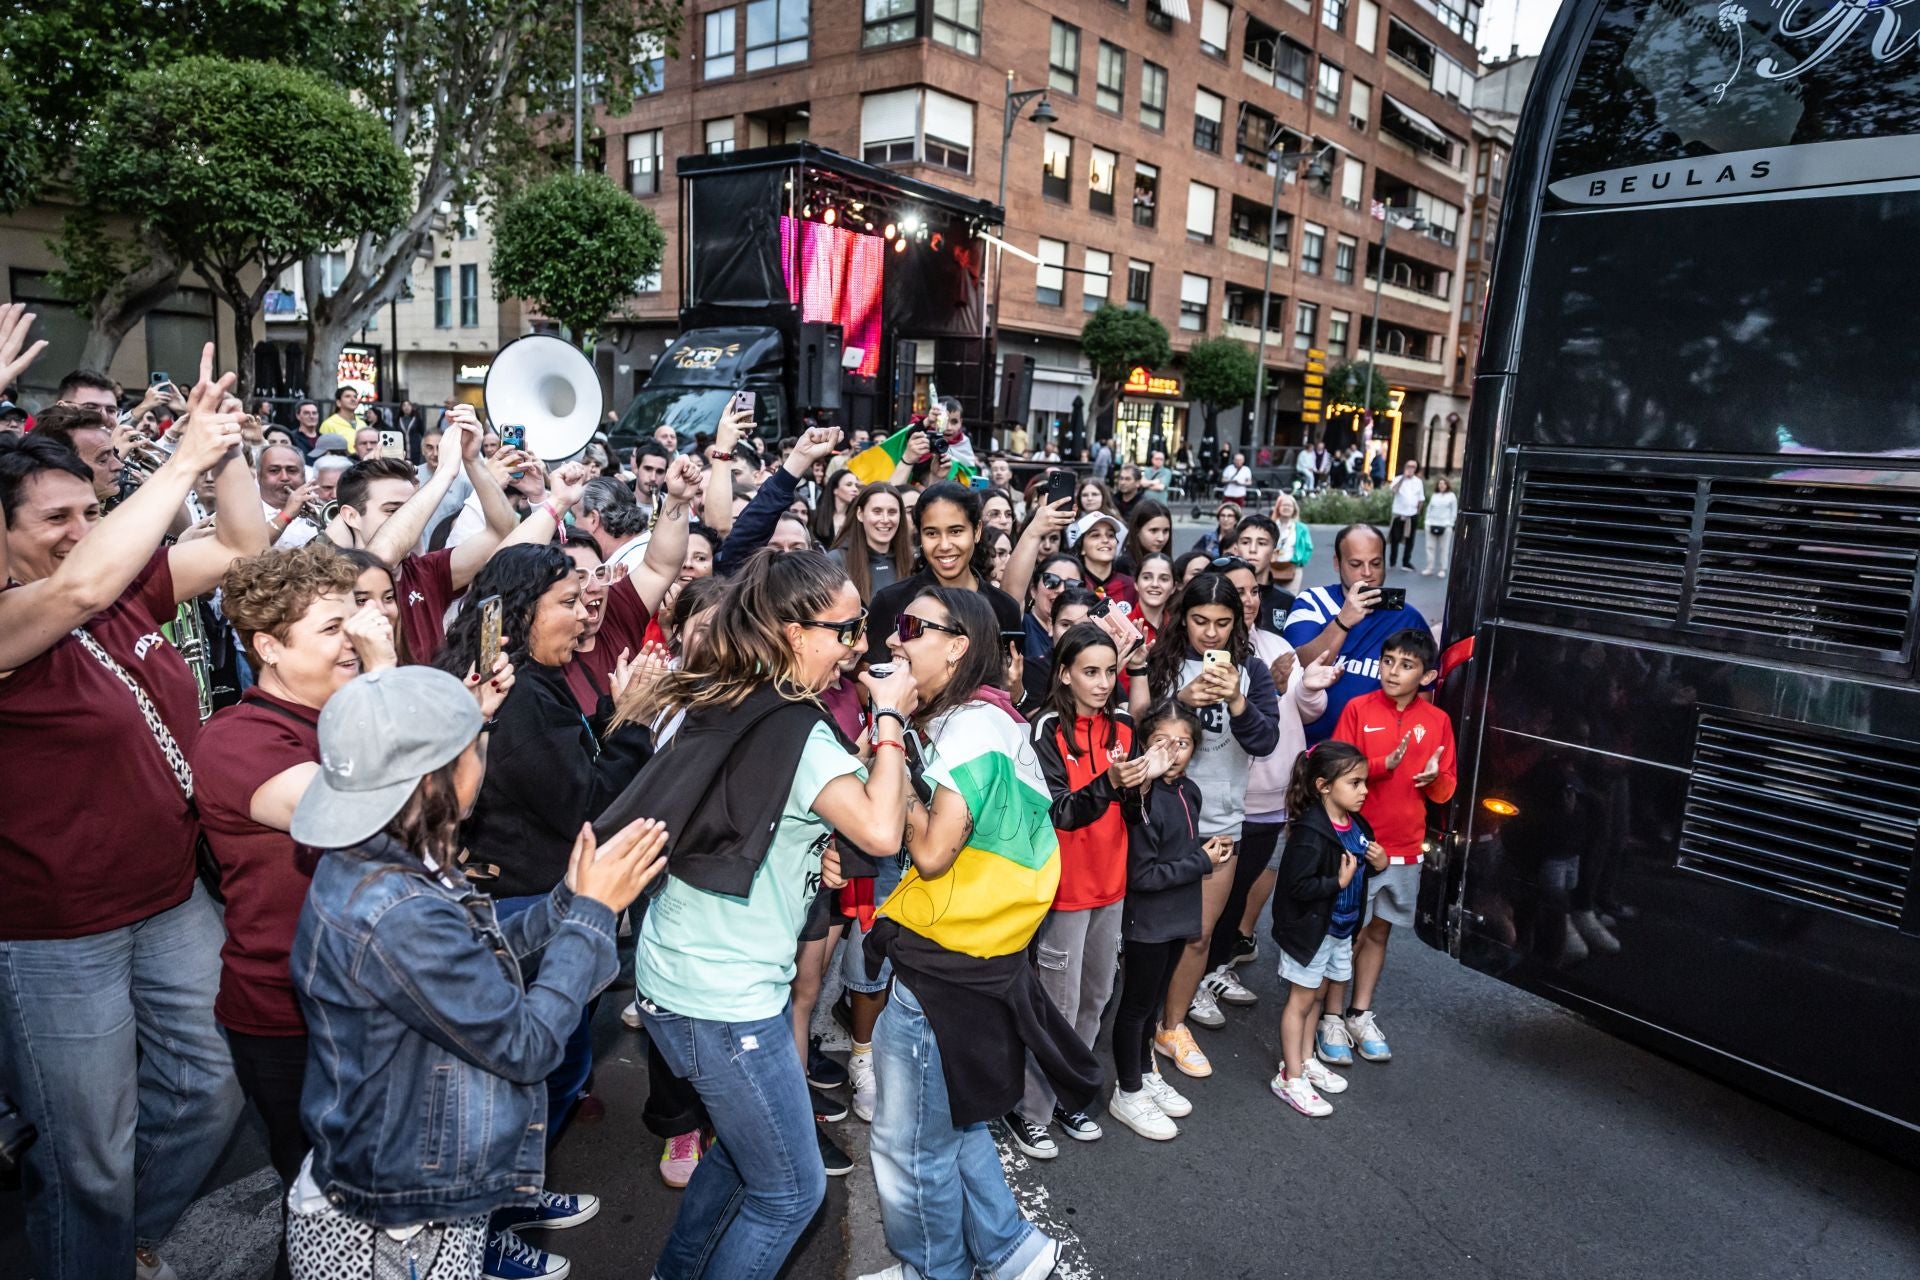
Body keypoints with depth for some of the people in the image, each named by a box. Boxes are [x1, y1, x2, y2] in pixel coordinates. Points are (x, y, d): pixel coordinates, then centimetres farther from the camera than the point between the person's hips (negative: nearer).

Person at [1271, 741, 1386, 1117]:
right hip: (1309, 928, -8)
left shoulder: (1357, 825, 1)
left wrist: (1378, 864, -3)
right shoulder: (1311, 832, -26)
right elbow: (1297, 885, -30)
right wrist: (1338, 882, -26)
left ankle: (1305, 1060, 36)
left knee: (1316, 995, 20)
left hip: (1341, 928, 8)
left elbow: (1359, 867, 17)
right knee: (1301, 999, 4)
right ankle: (1290, 1078, 14)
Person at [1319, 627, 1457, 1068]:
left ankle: (1360, 1014, 28)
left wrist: (1435, 777, -14)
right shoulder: (1358, 708, -7)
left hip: (1405, 849, 4)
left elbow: (1445, 790, 8)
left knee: (1379, 931, 14)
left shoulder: (1437, 721, 3)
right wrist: (1382, 764, -24)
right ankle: (1332, 1017, 17)